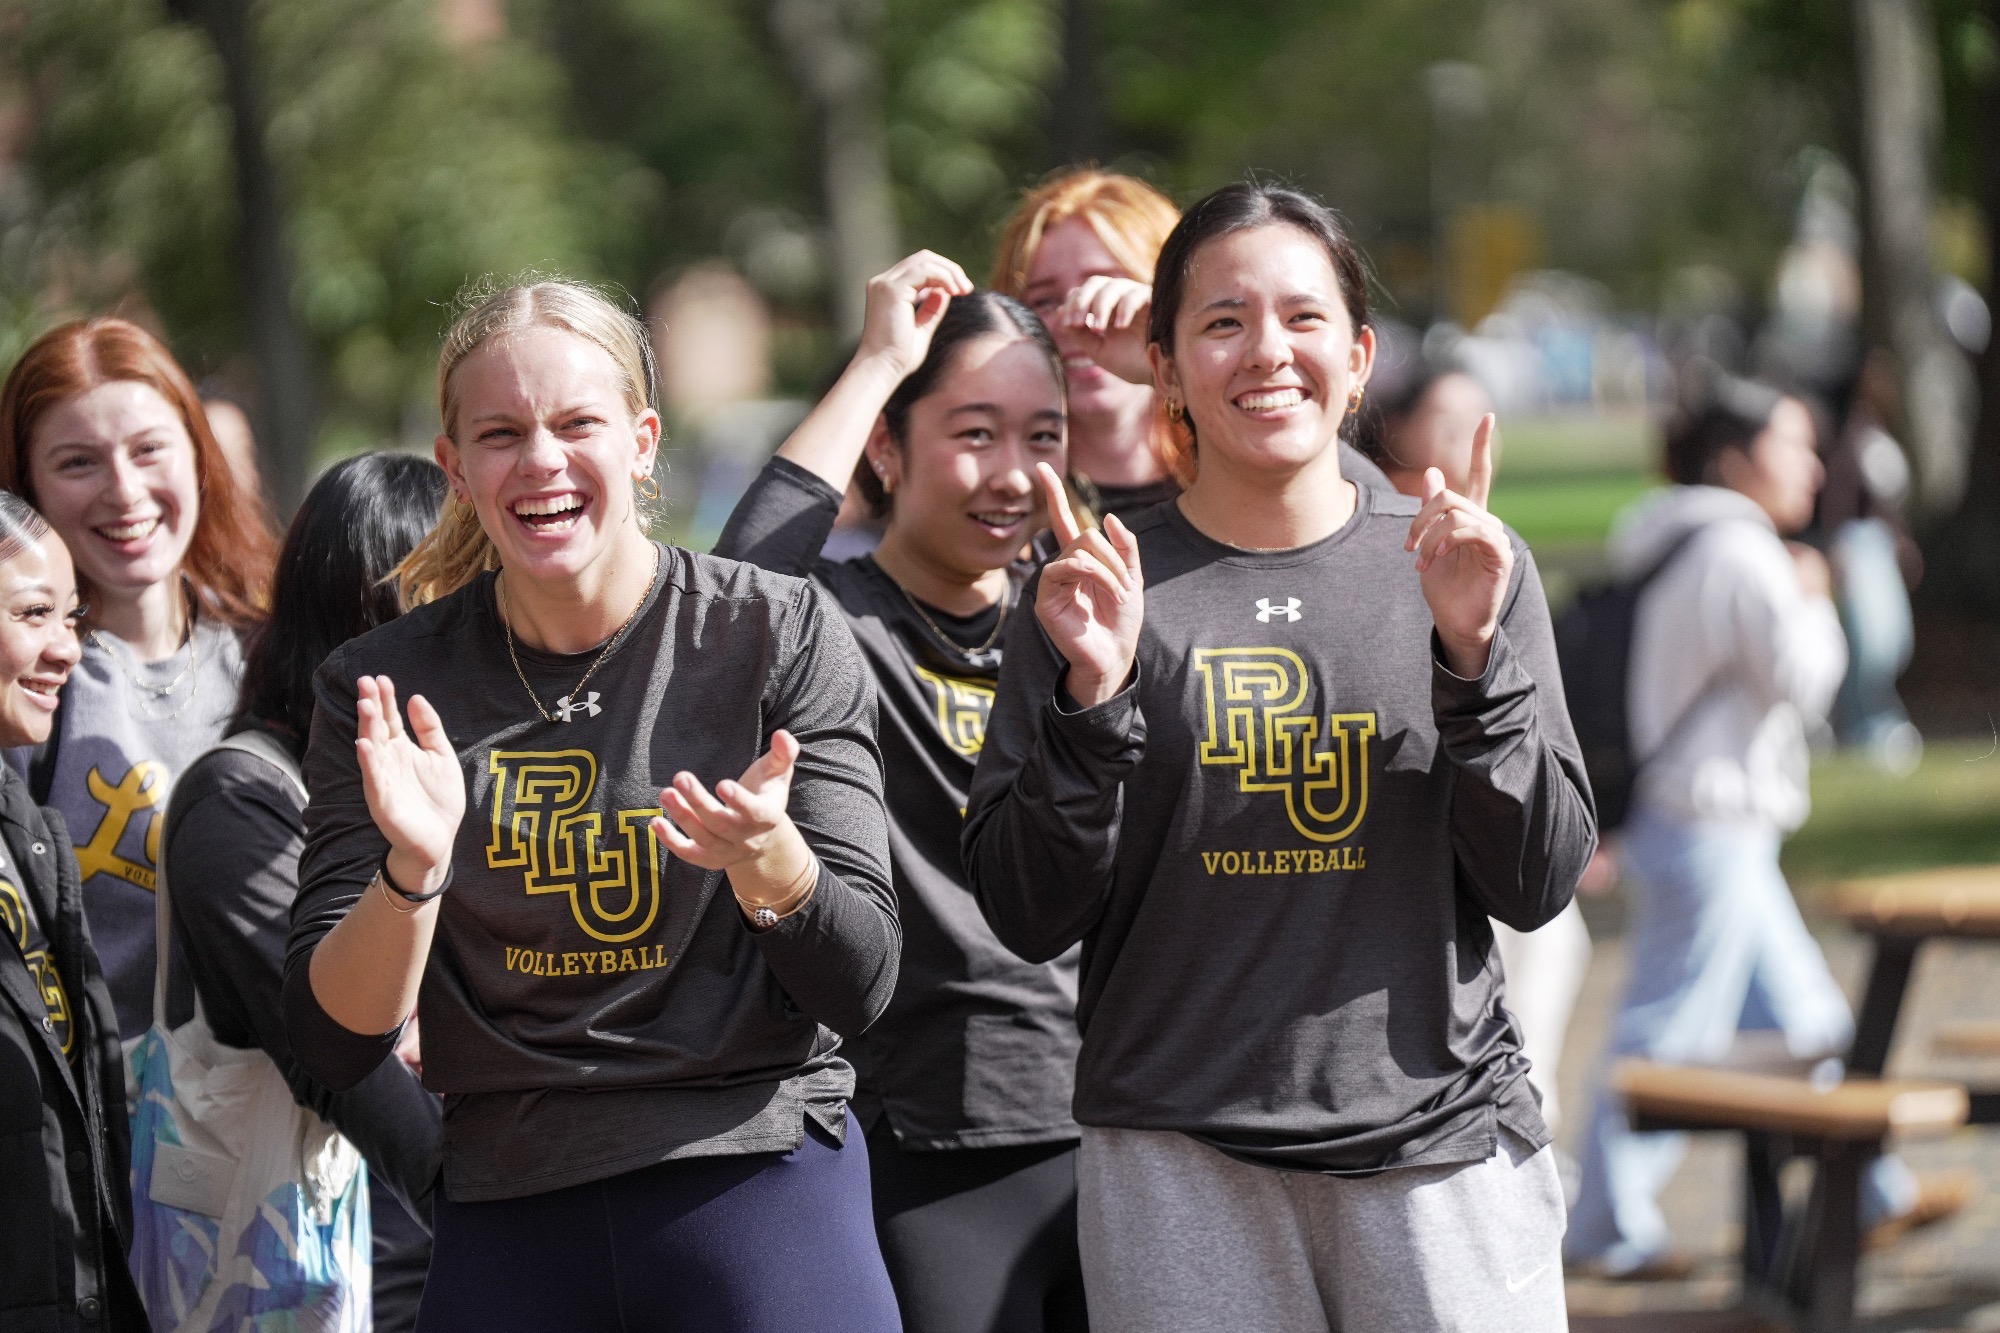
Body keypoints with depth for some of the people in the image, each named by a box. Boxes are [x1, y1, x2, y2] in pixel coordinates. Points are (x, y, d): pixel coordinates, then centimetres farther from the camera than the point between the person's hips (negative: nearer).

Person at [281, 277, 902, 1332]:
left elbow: (858, 989, -7)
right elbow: (331, 1046, -4)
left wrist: (765, 855, -26)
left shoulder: (779, 634, -5)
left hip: (755, 1178, -1)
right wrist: (412, 869, -21)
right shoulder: (383, 688, -1)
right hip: (506, 1222, 1)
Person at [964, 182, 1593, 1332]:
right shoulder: (1103, 588, 3)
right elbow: (1029, 915, 0)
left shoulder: (1463, 570, 4)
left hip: (1443, 1143, 1)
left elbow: (1539, 883, 1)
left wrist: (1474, 656, -11)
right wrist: (1092, 693, -13)